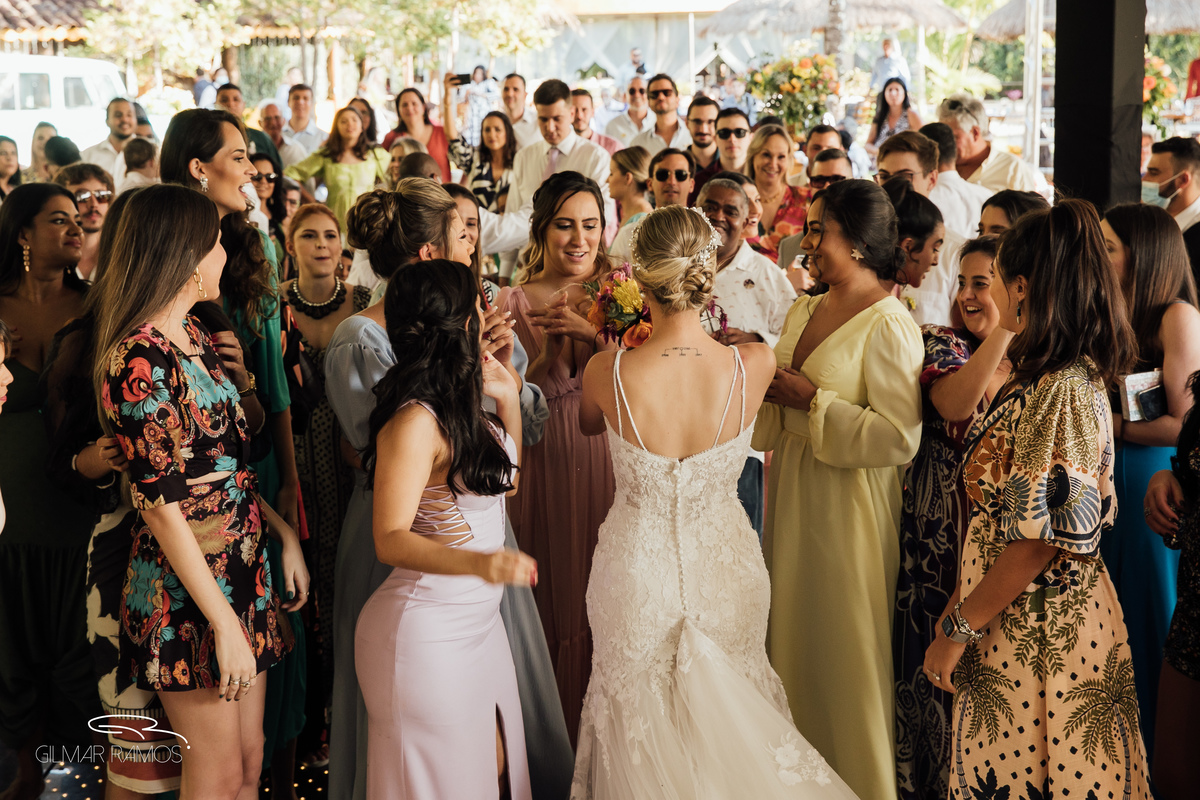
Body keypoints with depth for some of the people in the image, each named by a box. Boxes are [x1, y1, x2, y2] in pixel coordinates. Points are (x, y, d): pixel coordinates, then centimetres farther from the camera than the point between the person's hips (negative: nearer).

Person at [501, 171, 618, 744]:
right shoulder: (517, 302, 0)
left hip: (615, 459, 0)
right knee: (558, 596, 6)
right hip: (548, 465, 0)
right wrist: (549, 347, -16)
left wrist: (593, 332, -18)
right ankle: (558, 735, 22)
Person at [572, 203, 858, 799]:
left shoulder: (607, 374, -24)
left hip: (638, 575, -1)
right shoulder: (754, 365, -21)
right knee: (726, 717, 27)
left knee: (639, 709, 23)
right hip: (725, 568, 1)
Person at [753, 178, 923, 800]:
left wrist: (812, 400, -19)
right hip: (791, 492, 8)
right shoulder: (803, 311, 8)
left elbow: (899, 438, -24)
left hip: (847, 505, -8)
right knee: (793, 639, 17)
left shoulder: (888, 324, -16)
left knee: (844, 653, 4)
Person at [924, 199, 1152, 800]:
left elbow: (1040, 540, -23)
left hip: (1038, 633, -9)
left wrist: (958, 629, -15)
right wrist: (963, 603, 15)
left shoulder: (1061, 393, -21)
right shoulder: (1072, 377, 9)